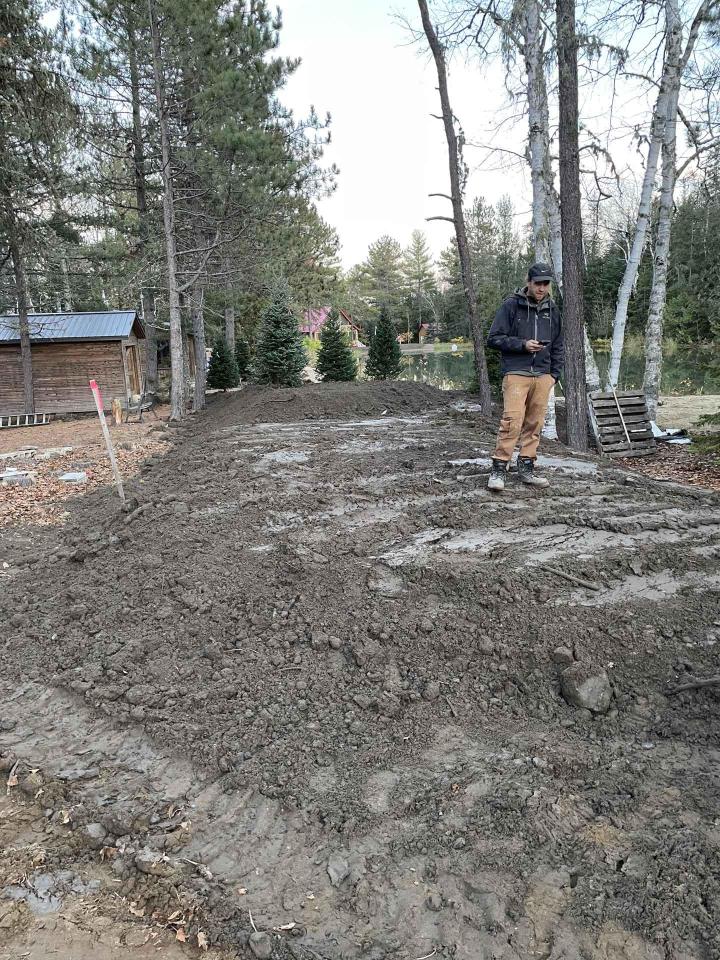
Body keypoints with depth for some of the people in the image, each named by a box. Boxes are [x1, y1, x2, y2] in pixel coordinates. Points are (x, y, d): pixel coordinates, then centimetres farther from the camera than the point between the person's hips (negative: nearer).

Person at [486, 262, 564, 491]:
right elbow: (494, 338, -4)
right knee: (512, 421, -14)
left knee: (534, 425, 5)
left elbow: (558, 346, 21)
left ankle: (526, 468, 13)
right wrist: (523, 345, -13)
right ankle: (499, 469, -10)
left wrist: (555, 374, 11)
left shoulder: (552, 310, 15)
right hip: (516, 374, -5)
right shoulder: (511, 305, 0)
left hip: (543, 376, 5)